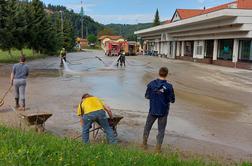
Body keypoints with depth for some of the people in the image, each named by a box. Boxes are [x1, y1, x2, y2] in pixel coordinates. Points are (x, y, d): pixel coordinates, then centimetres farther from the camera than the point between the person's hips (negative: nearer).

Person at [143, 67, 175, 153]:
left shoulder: (151, 84, -8)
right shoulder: (169, 86, -15)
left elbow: (147, 96, 0)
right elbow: (172, 100, -9)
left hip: (153, 110, 2)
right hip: (163, 112, -2)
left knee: (147, 127, 21)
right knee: (161, 129, 12)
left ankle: (144, 143, 31)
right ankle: (158, 147, 15)